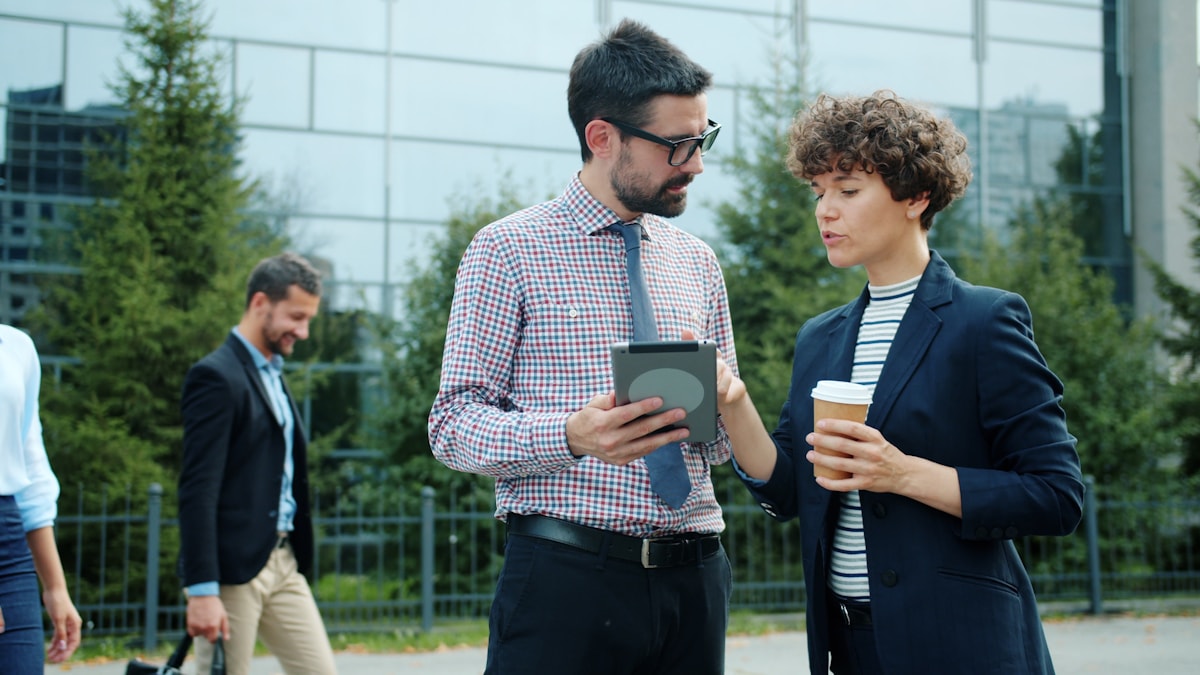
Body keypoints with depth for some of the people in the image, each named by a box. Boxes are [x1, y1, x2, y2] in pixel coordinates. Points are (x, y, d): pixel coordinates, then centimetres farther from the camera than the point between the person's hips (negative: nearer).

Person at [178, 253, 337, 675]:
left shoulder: (273, 375, 17)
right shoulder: (216, 376, -11)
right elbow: (197, 490, -18)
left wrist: (298, 556, 18)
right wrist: (201, 590, -22)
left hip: (283, 563, 9)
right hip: (232, 568, -9)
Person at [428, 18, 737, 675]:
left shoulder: (697, 263, 15)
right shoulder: (507, 251, -1)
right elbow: (455, 425, -7)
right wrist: (573, 435, -24)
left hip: (692, 580, 5)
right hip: (565, 575, -5)